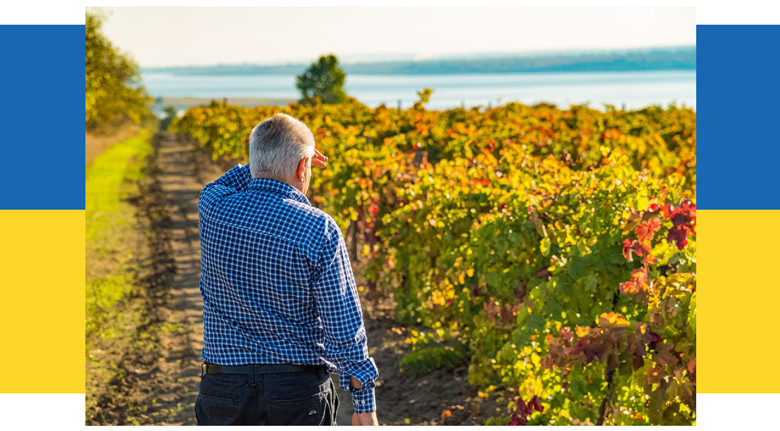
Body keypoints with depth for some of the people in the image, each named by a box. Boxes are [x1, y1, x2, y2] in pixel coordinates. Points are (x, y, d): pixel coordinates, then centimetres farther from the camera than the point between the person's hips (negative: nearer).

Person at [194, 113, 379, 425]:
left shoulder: (213, 211, -4)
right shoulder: (320, 232, -13)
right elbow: (344, 328, -11)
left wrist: (274, 160, 20)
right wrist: (364, 405, -4)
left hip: (224, 388, 2)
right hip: (301, 389, -2)